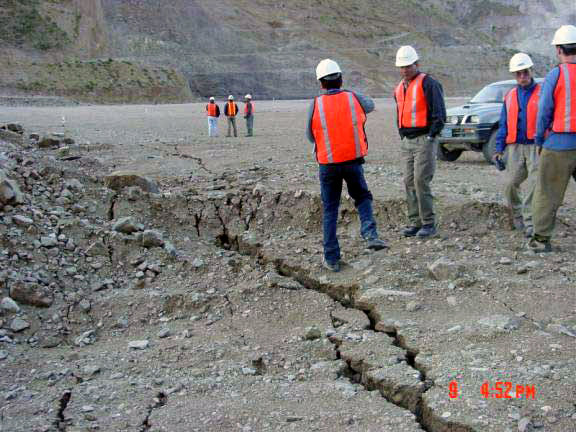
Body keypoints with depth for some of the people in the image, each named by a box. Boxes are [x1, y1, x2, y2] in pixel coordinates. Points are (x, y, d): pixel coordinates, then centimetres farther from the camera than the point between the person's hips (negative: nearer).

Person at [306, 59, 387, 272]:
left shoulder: (316, 104, -6)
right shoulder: (353, 98, -3)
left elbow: (311, 136, 4)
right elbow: (370, 105, 22)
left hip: (328, 164, 0)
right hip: (353, 161, 1)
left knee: (330, 210, 9)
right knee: (363, 198, 21)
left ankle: (331, 258, 10)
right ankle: (370, 234, -4)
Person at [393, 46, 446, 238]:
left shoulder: (428, 83, -8)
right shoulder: (399, 88, 16)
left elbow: (439, 113, -12)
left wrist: (431, 137, -14)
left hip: (424, 140, -8)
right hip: (407, 142, 8)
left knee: (421, 181, -12)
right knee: (409, 182, 6)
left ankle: (429, 224, -4)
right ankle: (414, 222, 13)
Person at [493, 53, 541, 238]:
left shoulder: (542, 93, 2)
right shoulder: (510, 97, 14)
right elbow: (504, 124, 15)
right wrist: (499, 148, 9)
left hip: (536, 147, -3)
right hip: (515, 147, 4)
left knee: (534, 185, -9)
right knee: (511, 184, 2)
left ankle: (530, 223, -4)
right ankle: (517, 216, 26)